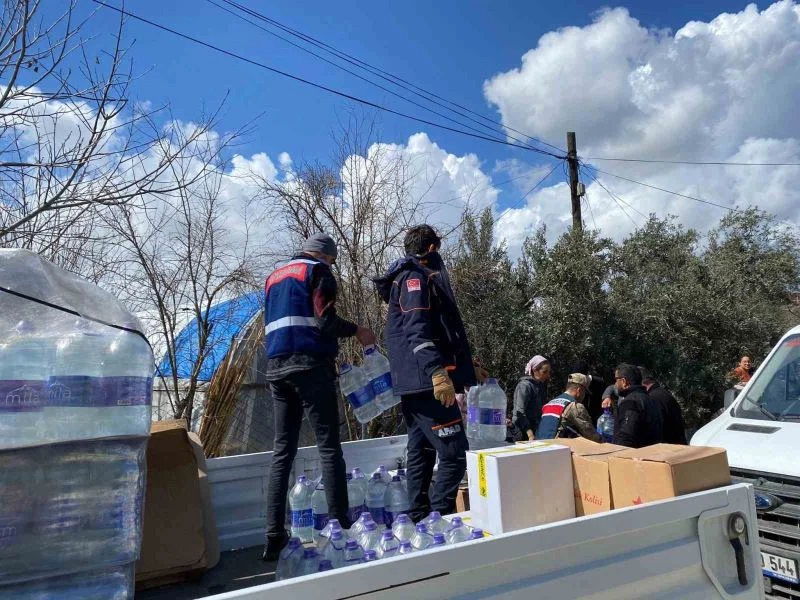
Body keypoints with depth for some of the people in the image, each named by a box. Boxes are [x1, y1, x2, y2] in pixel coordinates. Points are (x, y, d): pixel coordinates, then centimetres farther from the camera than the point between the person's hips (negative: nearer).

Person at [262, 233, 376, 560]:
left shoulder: (274, 277, 25)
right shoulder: (318, 270, 2)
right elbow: (325, 319, -12)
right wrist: (357, 331, 2)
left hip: (276, 368, 7)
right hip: (310, 365, -7)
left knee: (282, 452, 7)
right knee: (329, 448, -4)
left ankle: (274, 536, 6)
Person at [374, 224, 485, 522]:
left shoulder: (409, 278, 25)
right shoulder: (417, 277, -6)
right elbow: (417, 331, -21)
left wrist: (467, 367, 33)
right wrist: (437, 372, -31)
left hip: (414, 384, 11)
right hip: (427, 382, -11)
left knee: (420, 454, 13)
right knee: (454, 455, -9)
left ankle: (419, 521, 19)